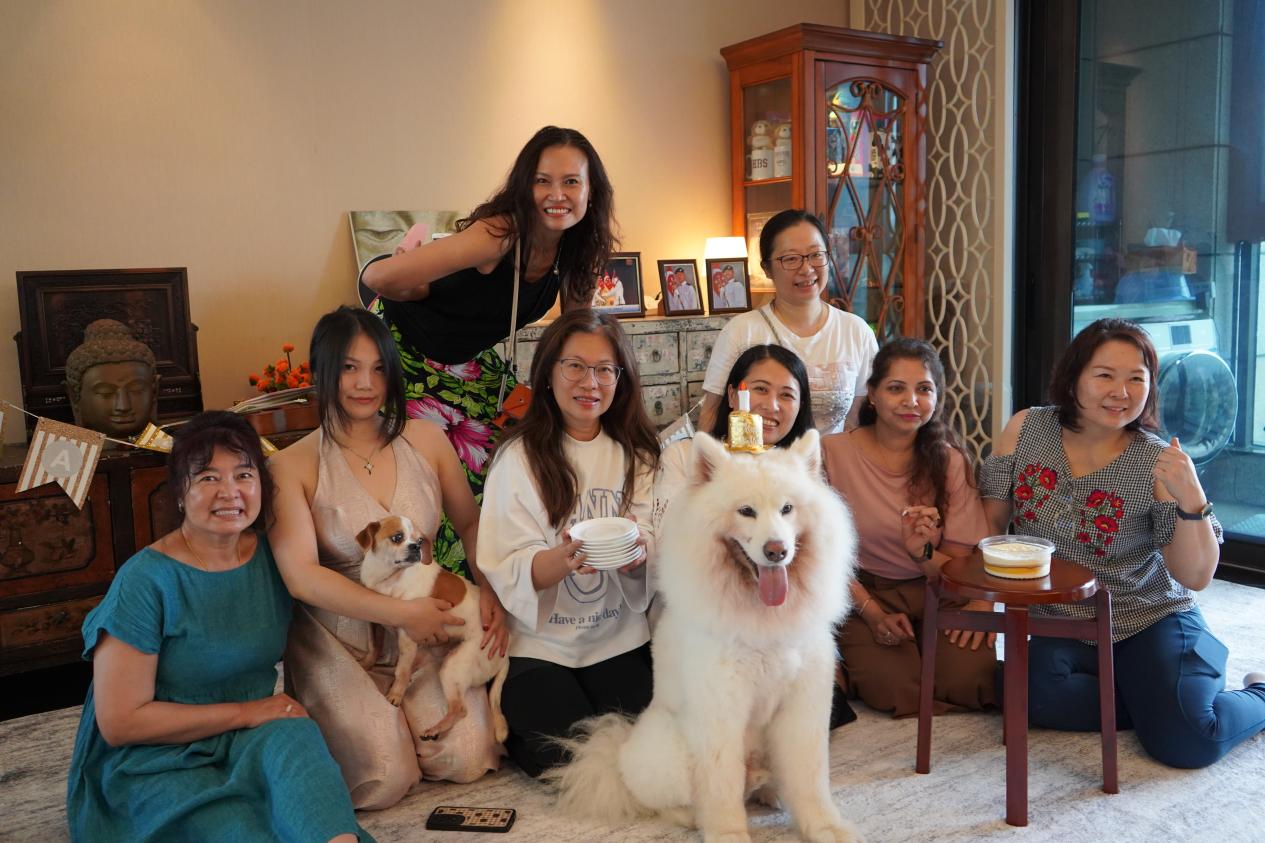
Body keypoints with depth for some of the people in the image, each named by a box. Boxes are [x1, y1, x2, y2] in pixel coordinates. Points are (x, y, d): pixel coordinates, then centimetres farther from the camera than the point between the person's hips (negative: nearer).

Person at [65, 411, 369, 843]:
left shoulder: (273, 556, 1)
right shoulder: (144, 581, -14)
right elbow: (119, 722, -13)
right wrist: (246, 712, -15)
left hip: (256, 740, 5)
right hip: (156, 760, -4)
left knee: (294, 736, -32)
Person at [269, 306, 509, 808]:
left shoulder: (425, 439, 2)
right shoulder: (293, 466, -8)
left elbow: (470, 523, 12)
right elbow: (301, 576, -17)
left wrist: (490, 592, -5)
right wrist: (401, 613, -22)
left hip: (426, 632, 3)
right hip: (340, 642, -3)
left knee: (467, 760, -12)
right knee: (385, 781, -17)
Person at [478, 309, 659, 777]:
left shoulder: (636, 455, 5)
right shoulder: (520, 458, -8)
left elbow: (655, 553, -2)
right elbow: (507, 571, -15)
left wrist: (638, 553, -26)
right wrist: (565, 558, -35)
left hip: (620, 639, 3)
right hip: (540, 643, -3)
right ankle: (512, 722, 15)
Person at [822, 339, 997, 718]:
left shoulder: (950, 460, 0)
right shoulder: (833, 453, -8)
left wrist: (923, 551, -24)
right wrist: (872, 613, -17)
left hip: (938, 594, 3)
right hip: (863, 592, -2)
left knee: (971, 677, -23)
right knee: (893, 686, -26)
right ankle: (851, 664, 5)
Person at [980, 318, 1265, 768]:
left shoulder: (1157, 463, -11)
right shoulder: (1025, 430, -6)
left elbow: (1196, 576, -12)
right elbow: (990, 522, 2)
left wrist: (1191, 499, -26)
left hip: (1149, 622, -1)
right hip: (1059, 627, 2)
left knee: (1187, 742, -20)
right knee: (1036, 695, -29)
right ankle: (1155, 699, 0)